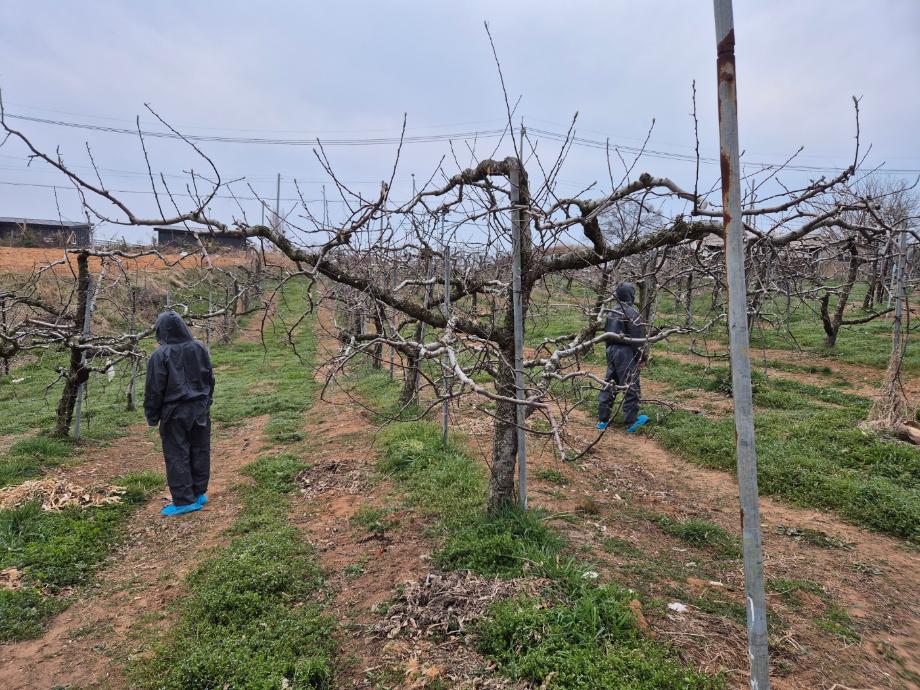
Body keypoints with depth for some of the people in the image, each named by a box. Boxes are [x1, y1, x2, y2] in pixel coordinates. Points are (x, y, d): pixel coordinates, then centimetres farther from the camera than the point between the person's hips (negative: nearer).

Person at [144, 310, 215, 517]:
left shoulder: (160, 355, -14)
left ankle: (184, 500, 7)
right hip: (200, 410, 5)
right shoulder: (200, 349, 0)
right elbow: (210, 380, 9)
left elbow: (154, 389, -10)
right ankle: (199, 493, 23)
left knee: (177, 456, 4)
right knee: (200, 452, 13)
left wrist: (152, 416, 2)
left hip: (175, 414, -5)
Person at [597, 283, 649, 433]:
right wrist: (641, 356, -6)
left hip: (611, 350, 8)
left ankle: (602, 419, 15)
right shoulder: (631, 312, -13)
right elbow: (637, 336, -14)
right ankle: (631, 422, 6)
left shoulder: (611, 312, 11)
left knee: (609, 384, 12)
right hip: (625, 352, -8)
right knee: (631, 387, 1)